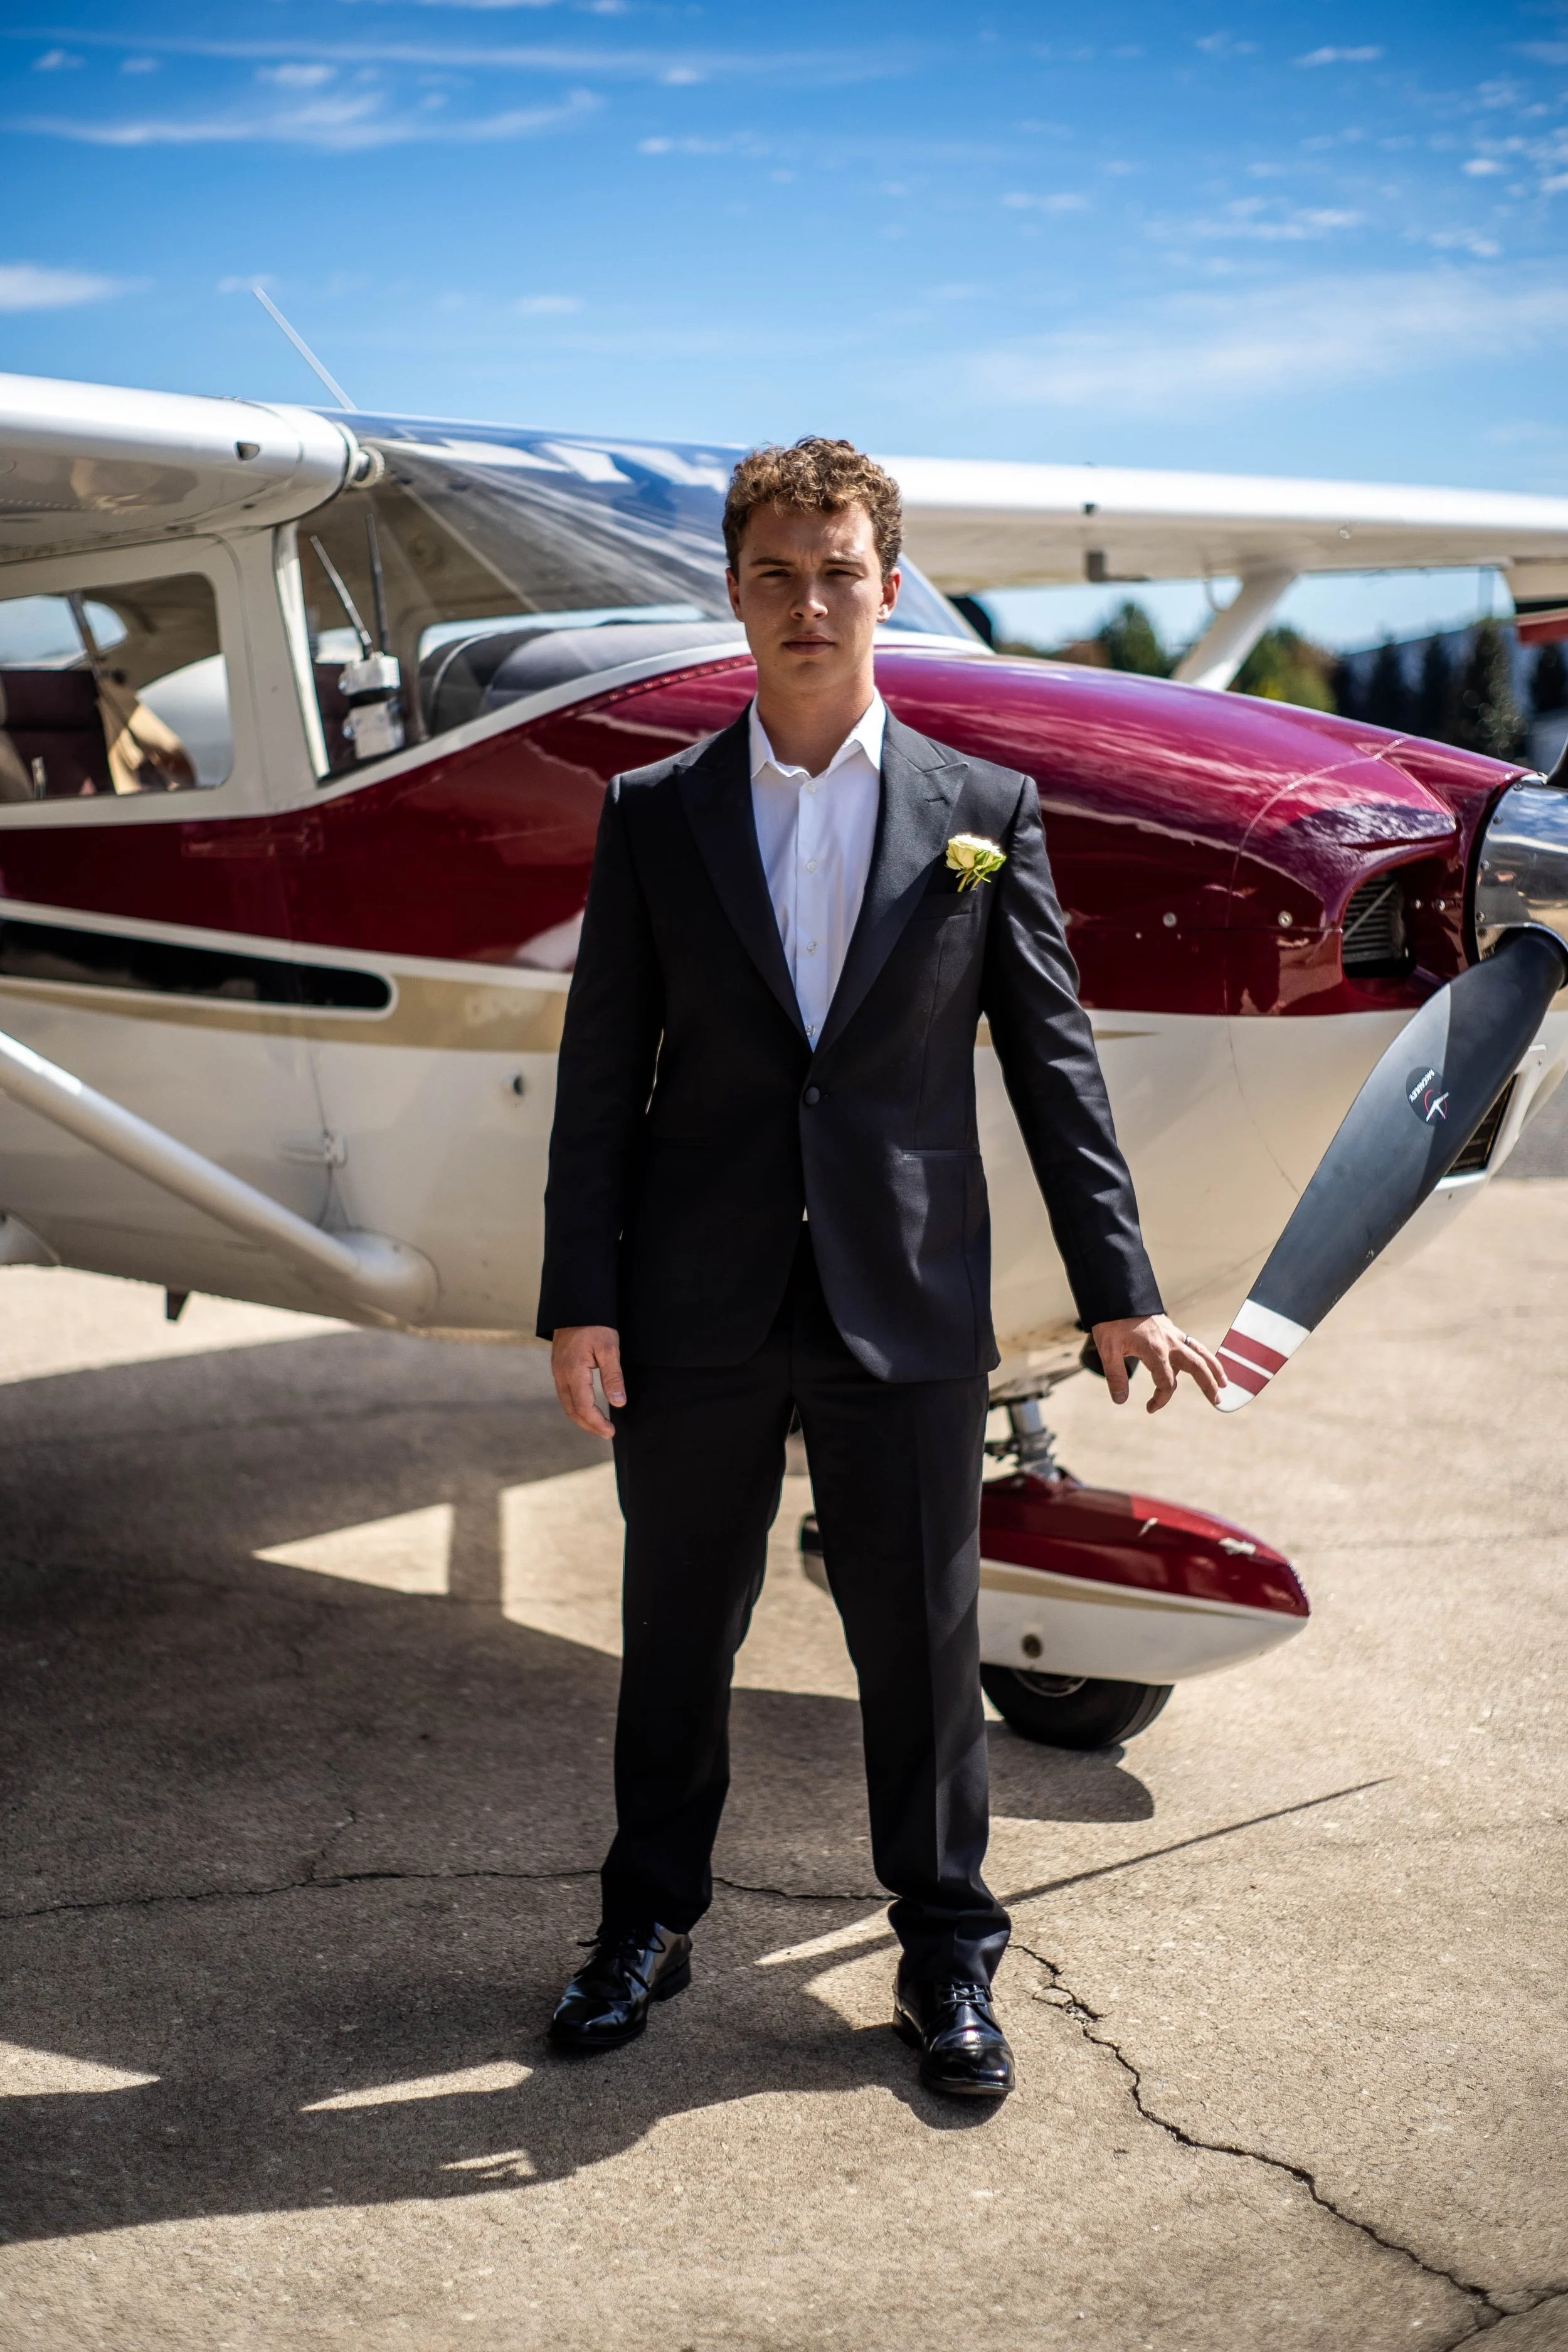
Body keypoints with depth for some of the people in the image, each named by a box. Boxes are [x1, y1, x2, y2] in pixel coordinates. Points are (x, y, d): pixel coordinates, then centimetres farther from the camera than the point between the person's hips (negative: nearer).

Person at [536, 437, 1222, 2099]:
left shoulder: (984, 813, 3)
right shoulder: (653, 814, 4)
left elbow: (1053, 1060, 4)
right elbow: (602, 1074, 3)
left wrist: (1118, 1287, 0)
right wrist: (579, 1300, -3)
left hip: (904, 1309, 0)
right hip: (696, 1311, 1)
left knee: (921, 1643, 8)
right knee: (675, 1635, 13)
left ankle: (948, 1959, 25)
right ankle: (649, 1927, 32)